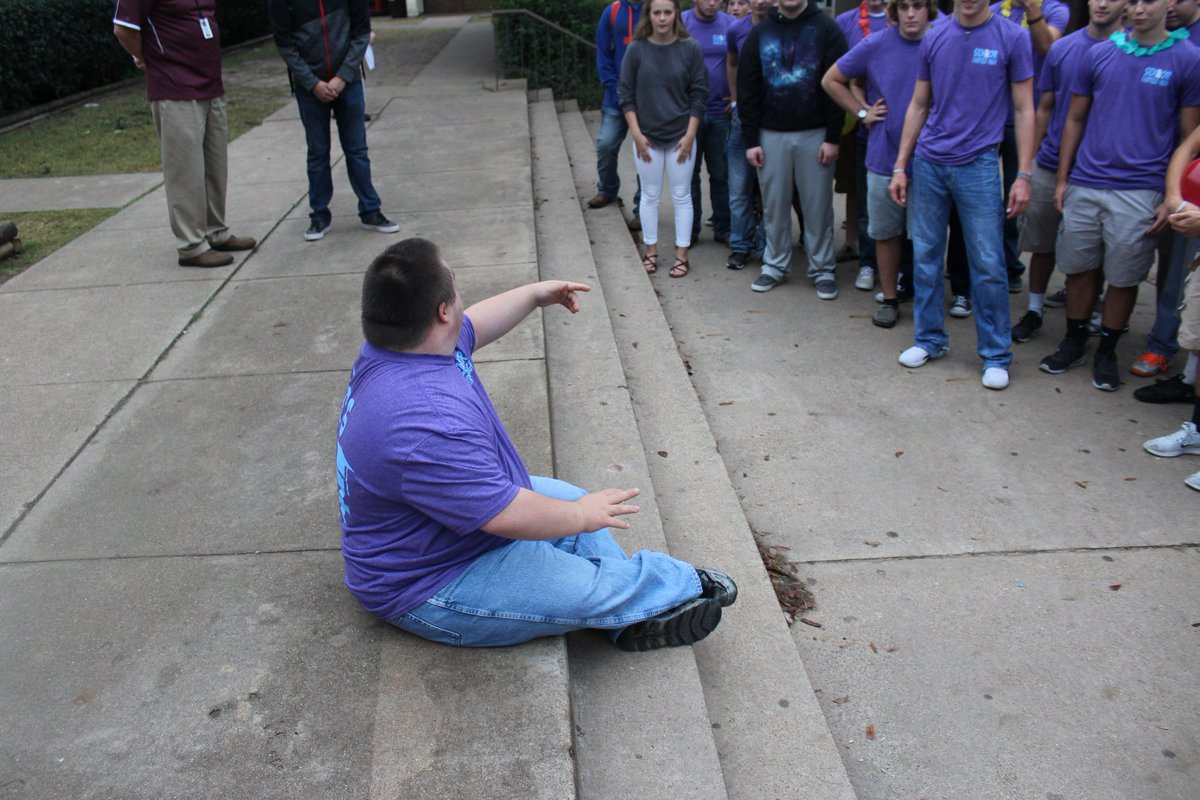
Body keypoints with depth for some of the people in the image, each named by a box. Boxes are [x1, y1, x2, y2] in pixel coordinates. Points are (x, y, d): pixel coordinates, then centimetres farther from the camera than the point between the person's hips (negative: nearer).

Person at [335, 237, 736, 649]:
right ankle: (687, 584, 17)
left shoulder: (395, 344, -8)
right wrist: (583, 515, -15)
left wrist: (534, 295, 20)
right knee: (592, 588, -10)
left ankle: (636, 620, 15)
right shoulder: (426, 426, -40)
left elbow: (472, 326, 15)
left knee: (570, 497, 16)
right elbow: (507, 516, -32)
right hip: (430, 587, -10)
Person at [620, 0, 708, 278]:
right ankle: (651, 251, 22)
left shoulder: (690, 49, -4)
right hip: (646, 137, 1)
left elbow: (699, 94, -1)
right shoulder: (636, 50, -3)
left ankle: (682, 255, 13)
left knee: (681, 196, 5)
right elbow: (627, 95, 1)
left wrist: (690, 135, -7)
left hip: (681, 137, -1)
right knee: (650, 196, 10)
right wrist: (636, 133, -6)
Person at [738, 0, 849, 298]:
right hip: (771, 134, 2)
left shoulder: (826, 29, -1)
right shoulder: (760, 34, 6)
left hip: (815, 134, -2)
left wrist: (833, 137, -10)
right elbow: (747, 90, 5)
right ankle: (775, 265, 19)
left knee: (818, 205, 2)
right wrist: (751, 140, -1)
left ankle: (823, 270, 12)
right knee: (774, 205, 7)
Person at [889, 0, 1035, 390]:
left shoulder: (1012, 38, -2)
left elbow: (1023, 110, -1)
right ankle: (929, 339, 25)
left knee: (988, 264, 0)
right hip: (928, 164, 3)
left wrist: (1023, 175, -6)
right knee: (925, 257, 9)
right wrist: (900, 166, 9)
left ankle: (996, 354, 12)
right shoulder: (934, 38, 6)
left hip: (978, 165, -3)